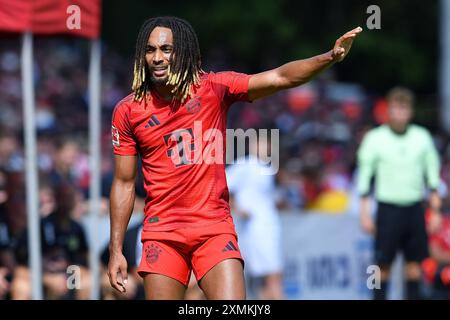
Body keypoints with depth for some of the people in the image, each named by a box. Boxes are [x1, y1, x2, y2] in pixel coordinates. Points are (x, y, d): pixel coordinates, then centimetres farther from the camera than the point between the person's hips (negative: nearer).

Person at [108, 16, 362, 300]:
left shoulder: (214, 88, -1)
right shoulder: (128, 111, 2)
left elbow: (281, 77, -10)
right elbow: (124, 183, 7)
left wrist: (330, 57, -26)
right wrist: (116, 250, 4)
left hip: (215, 230, -1)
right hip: (161, 232, 1)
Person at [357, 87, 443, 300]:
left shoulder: (422, 137, 6)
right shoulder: (375, 138, -2)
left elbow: (433, 175, 9)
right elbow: (364, 176, 0)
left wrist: (436, 211, 5)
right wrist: (364, 214, -4)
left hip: (415, 208, 3)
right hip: (388, 208, -3)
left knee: (414, 262, 3)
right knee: (383, 264, -5)